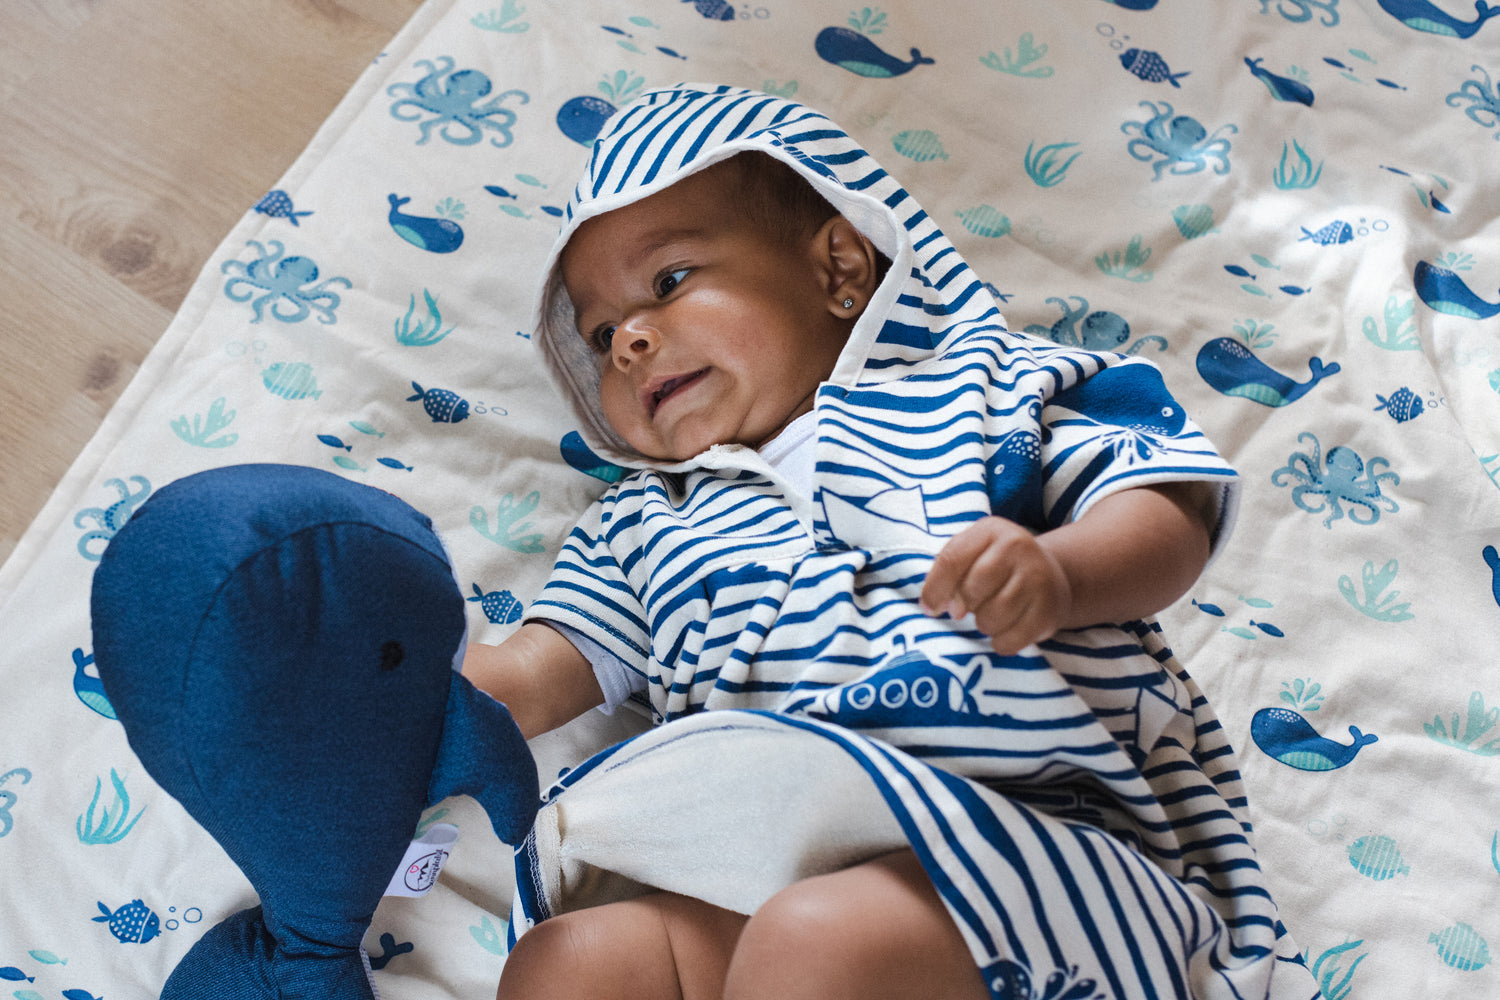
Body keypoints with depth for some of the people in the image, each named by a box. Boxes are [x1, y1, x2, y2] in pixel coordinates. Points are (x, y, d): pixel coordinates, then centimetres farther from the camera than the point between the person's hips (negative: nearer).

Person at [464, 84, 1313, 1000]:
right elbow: (531, 679, 21)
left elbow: (1168, 510, 5)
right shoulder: (643, 528, 28)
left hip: (1043, 835, -3)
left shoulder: (980, 388, 15)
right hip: (767, 874, 4)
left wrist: (1060, 572, -16)